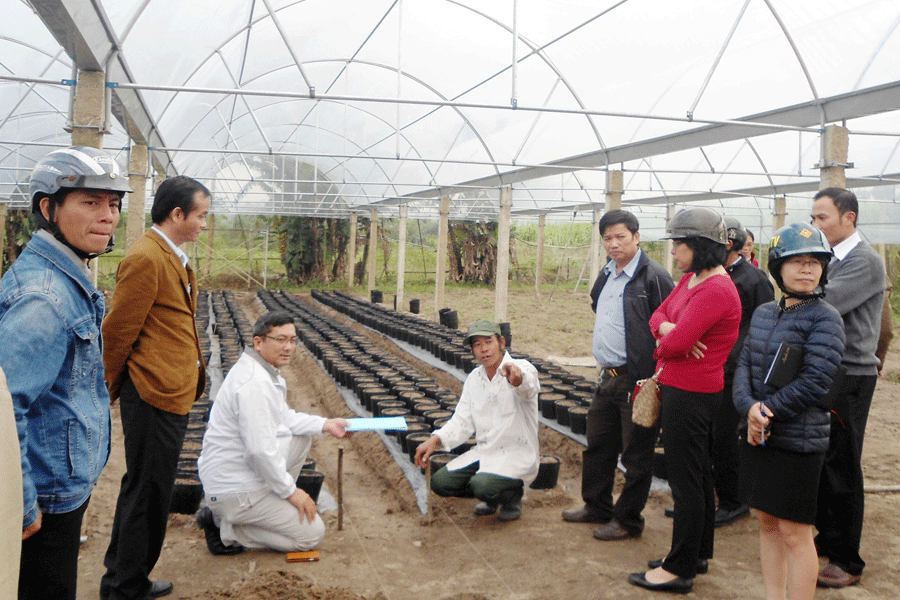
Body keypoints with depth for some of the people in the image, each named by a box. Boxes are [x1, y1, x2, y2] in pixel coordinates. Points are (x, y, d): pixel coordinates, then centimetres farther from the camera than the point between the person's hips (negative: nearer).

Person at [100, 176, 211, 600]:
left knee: (145, 491, 19)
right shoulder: (146, 259, -17)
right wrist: (111, 389, -4)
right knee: (147, 495, 0)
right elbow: (117, 331, -15)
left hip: (173, 394, 10)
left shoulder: (173, 258, 16)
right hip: (155, 395, -10)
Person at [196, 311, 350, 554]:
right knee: (312, 533, -4)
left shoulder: (265, 371, 8)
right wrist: (290, 491, -17)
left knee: (302, 435, 18)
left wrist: (325, 424, 12)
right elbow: (260, 451, -28)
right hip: (234, 491, -10)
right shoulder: (256, 384, -25)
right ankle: (226, 529, -4)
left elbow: (283, 417, 22)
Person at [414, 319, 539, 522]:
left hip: (517, 455, -6)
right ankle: (491, 497, 15)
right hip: (484, 452, 6)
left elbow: (528, 387, -40)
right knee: (439, 482, -9)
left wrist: (517, 379, -65)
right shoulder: (474, 378, 7)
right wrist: (436, 439, -11)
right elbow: (462, 421, 7)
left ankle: (514, 494, 4)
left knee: (482, 485, -31)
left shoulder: (524, 368, -14)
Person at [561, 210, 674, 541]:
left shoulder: (653, 276, -15)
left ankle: (628, 520, 18)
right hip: (607, 377, 9)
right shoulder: (607, 274, 12)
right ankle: (597, 506, 36)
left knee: (635, 454, 4)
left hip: (637, 380, -9)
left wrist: (653, 379, -19)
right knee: (598, 445, 19)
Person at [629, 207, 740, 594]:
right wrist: (668, 329, -12)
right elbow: (659, 315, 11)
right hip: (680, 387, 10)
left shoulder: (715, 290, -21)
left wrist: (664, 341, -3)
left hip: (690, 394, -10)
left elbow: (677, 342, -26)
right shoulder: (691, 279, 11)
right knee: (697, 475, 19)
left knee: (686, 480, -2)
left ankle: (679, 570, 8)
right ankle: (698, 554, 32)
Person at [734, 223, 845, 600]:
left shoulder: (825, 318, -11)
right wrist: (749, 409, -15)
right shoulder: (763, 313, 8)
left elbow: (813, 383, -18)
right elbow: (744, 366, 3)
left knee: (794, 533, 2)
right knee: (767, 523, 16)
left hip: (798, 441, -6)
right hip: (756, 437, 6)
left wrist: (766, 413, -15)